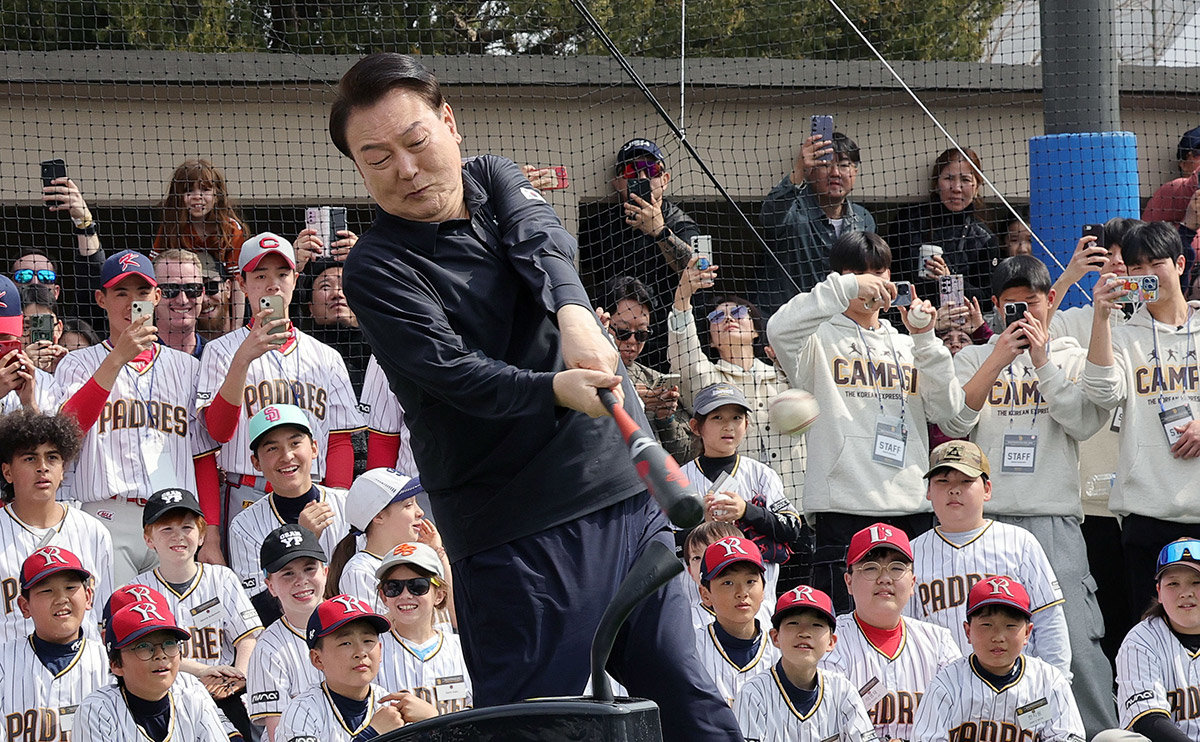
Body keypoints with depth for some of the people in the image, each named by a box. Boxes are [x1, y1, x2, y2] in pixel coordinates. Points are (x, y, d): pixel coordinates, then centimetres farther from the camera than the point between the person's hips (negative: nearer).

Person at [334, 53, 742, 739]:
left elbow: (543, 242, -9)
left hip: (626, 487, 5)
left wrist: (574, 314, -32)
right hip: (518, 529, -5)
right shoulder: (378, 269, -5)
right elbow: (452, 372, -18)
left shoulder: (495, 181, 12)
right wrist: (558, 391, -36)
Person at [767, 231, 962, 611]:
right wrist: (845, 288, -16)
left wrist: (924, 340, 0)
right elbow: (780, 330, -16)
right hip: (845, 508, -5)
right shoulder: (822, 339, 7)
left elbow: (946, 409, 8)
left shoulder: (905, 347, 21)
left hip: (912, 508, 5)